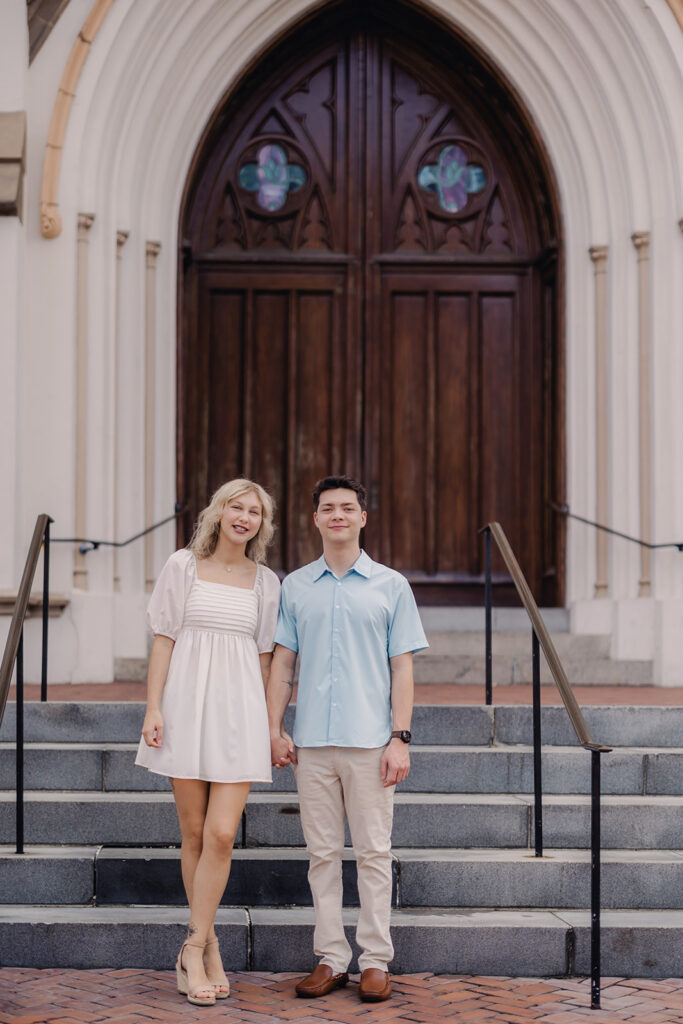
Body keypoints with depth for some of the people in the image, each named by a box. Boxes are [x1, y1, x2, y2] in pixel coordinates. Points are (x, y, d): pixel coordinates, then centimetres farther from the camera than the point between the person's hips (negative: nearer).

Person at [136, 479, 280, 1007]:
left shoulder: (266, 582, 10)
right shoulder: (183, 567, 5)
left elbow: (264, 658, 13)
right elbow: (164, 641, 4)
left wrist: (271, 726, 11)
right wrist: (153, 707, -5)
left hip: (240, 712, 1)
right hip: (188, 706, -1)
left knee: (221, 834, -9)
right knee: (194, 834, 5)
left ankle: (193, 952, 0)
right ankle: (209, 944, 18)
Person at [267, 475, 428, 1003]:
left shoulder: (391, 586, 5)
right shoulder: (295, 587, 11)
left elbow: (403, 667, 3)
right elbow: (282, 662, 12)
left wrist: (400, 737, -5)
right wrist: (274, 729, 3)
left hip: (370, 740, -2)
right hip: (312, 741, 2)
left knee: (374, 851, 1)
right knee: (323, 852, 6)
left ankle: (376, 961, 9)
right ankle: (331, 958, 14)